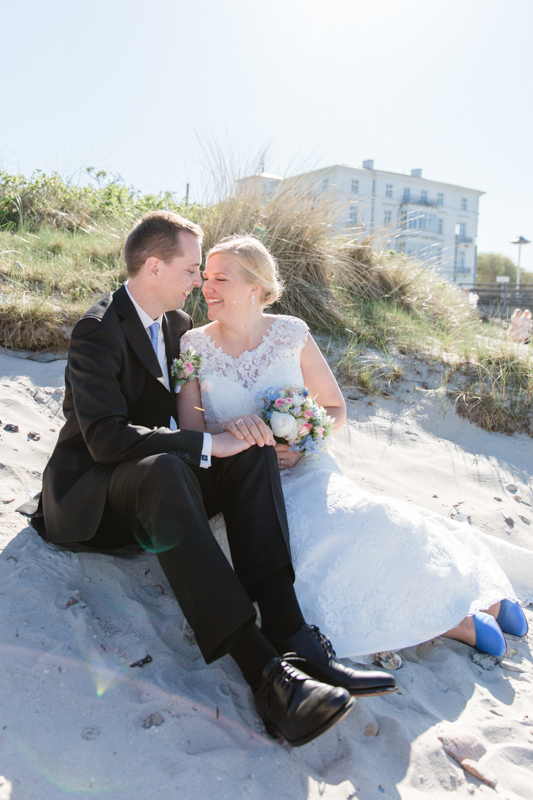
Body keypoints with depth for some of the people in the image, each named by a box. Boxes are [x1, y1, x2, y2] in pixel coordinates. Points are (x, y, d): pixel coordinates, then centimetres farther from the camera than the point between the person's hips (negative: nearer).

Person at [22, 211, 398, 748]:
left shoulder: (178, 323, 10)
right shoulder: (97, 331, -16)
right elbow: (107, 437, -28)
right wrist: (207, 444, -28)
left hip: (159, 476, 7)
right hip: (93, 493, -7)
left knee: (254, 452, -19)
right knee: (162, 469, -40)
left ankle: (290, 637, -33)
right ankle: (262, 668, -46)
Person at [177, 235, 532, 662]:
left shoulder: (291, 334, 2)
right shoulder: (194, 345, 2)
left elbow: (336, 410, 9)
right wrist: (227, 429, -24)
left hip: (302, 472, 1)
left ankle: (477, 598, -9)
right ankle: (447, 618, -15)